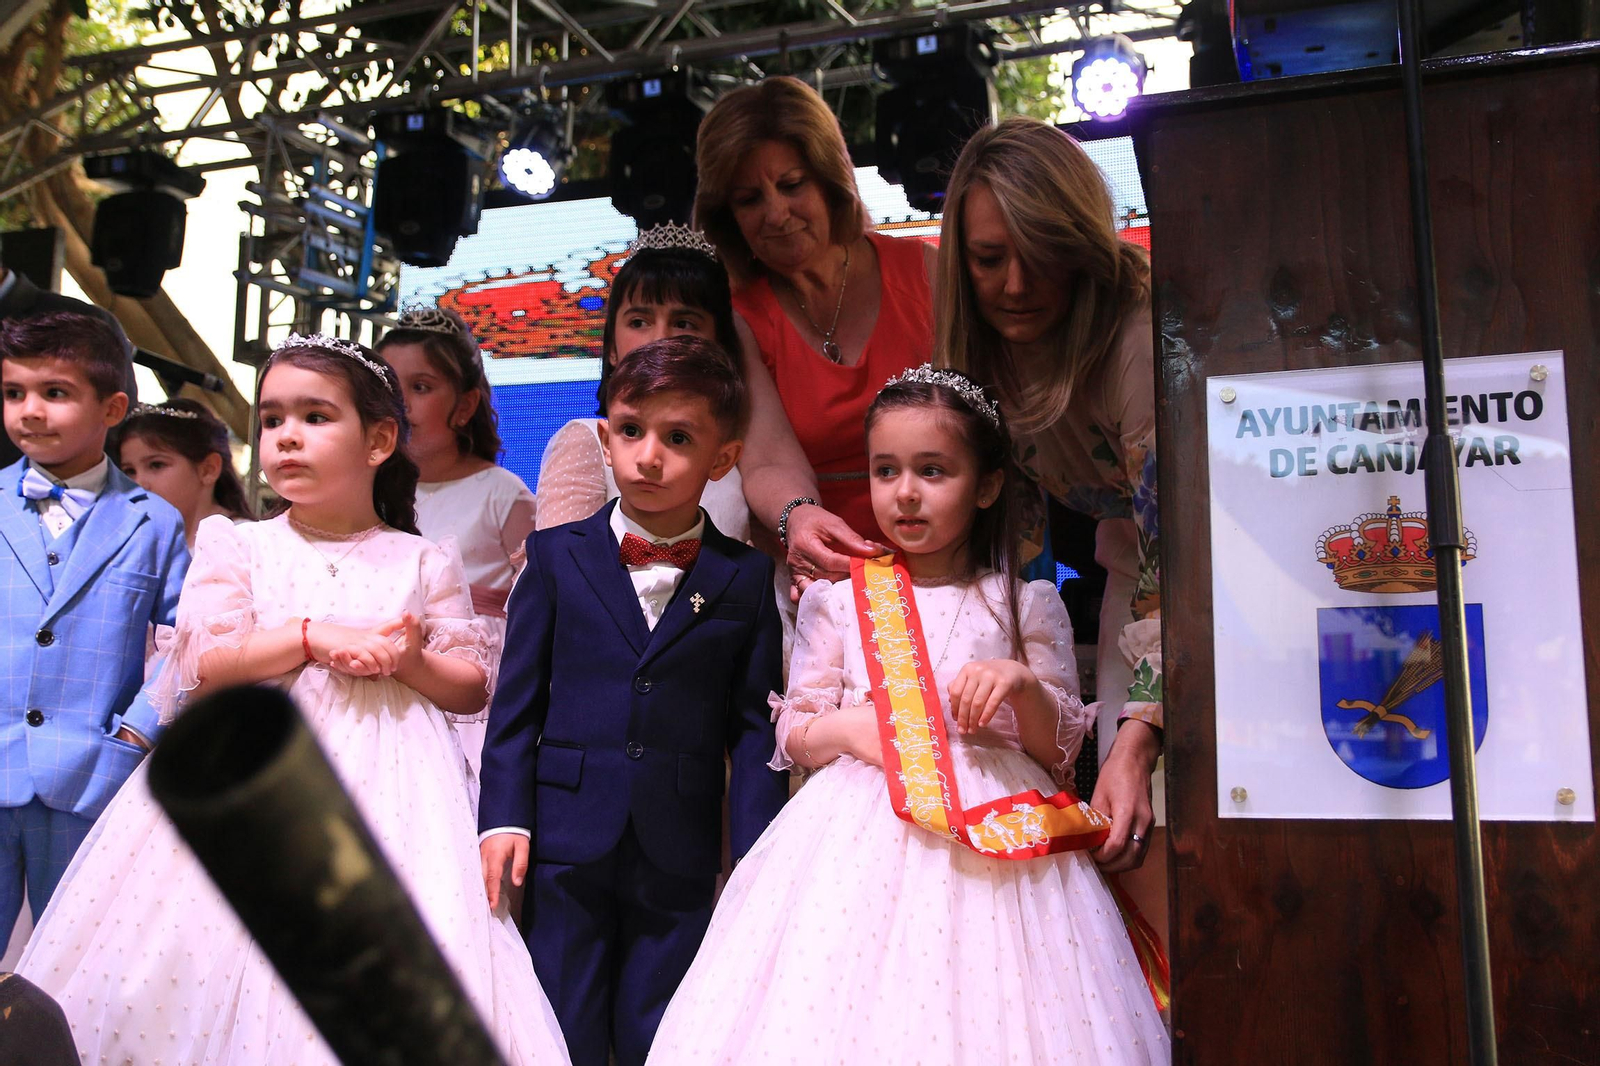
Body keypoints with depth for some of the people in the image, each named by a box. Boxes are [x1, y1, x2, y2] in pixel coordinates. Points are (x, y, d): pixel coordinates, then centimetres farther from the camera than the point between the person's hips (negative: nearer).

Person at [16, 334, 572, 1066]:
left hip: (380, 786, -1)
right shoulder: (238, 546, 8)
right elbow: (199, 669, -3)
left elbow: (473, 689, 7)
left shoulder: (423, 564, 6)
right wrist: (310, 636, -12)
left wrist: (411, 663, -13)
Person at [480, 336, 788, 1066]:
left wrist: (757, 852, -5)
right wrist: (504, 816, -5)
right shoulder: (557, 556, 2)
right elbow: (518, 699, 2)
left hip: (680, 857, 0)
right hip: (566, 840, 0)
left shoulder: (746, 578, 1)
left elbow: (754, 723, 0)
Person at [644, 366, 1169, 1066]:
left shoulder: (1028, 606, 6)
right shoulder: (836, 602, 7)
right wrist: (844, 729, -11)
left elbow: (1059, 752, 7)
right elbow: (794, 738, 9)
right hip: (861, 835, 1)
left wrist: (1023, 685, -11)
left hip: (995, 836, 0)